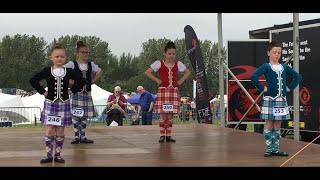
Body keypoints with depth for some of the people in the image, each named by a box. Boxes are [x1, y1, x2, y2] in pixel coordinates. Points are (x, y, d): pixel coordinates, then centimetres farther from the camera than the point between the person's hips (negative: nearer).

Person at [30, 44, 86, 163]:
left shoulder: (68, 72, 1)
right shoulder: (47, 71, -2)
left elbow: (81, 81, 6)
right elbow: (33, 80, 0)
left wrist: (72, 91, 1)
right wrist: (42, 91, -2)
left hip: (63, 103, 1)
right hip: (50, 103, -1)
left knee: (60, 130, 3)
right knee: (50, 130, -3)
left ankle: (58, 155, 11)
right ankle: (49, 155, 4)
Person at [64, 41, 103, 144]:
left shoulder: (91, 65, 7)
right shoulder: (72, 64, -5)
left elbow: (99, 72, 21)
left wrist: (93, 81, 9)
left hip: (87, 93, 4)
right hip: (76, 92, -3)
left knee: (84, 116, 6)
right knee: (76, 116, -3)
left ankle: (83, 137, 11)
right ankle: (76, 137, 4)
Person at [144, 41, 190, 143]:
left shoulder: (178, 64, 7)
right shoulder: (159, 64, -2)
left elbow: (187, 72, 20)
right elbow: (147, 72, -3)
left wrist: (180, 81, 7)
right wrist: (157, 80, -7)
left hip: (174, 91, 3)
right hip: (163, 91, -3)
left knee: (170, 115, 3)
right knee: (163, 115, -5)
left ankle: (168, 135, 10)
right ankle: (162, 135, 2)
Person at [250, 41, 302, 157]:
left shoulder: (284, 67, 9)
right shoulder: (266, 67, -5)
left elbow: (297, 77, 18)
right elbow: (253, 76, -17)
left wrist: (290, 88, 8)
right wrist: (262, 88, -14)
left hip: (282, 100, 5)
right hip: (269, 100, -5)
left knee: (277, 125, 8)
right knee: (269, 125, 0)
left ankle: (276, 149, 13)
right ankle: (269, 149, 6)